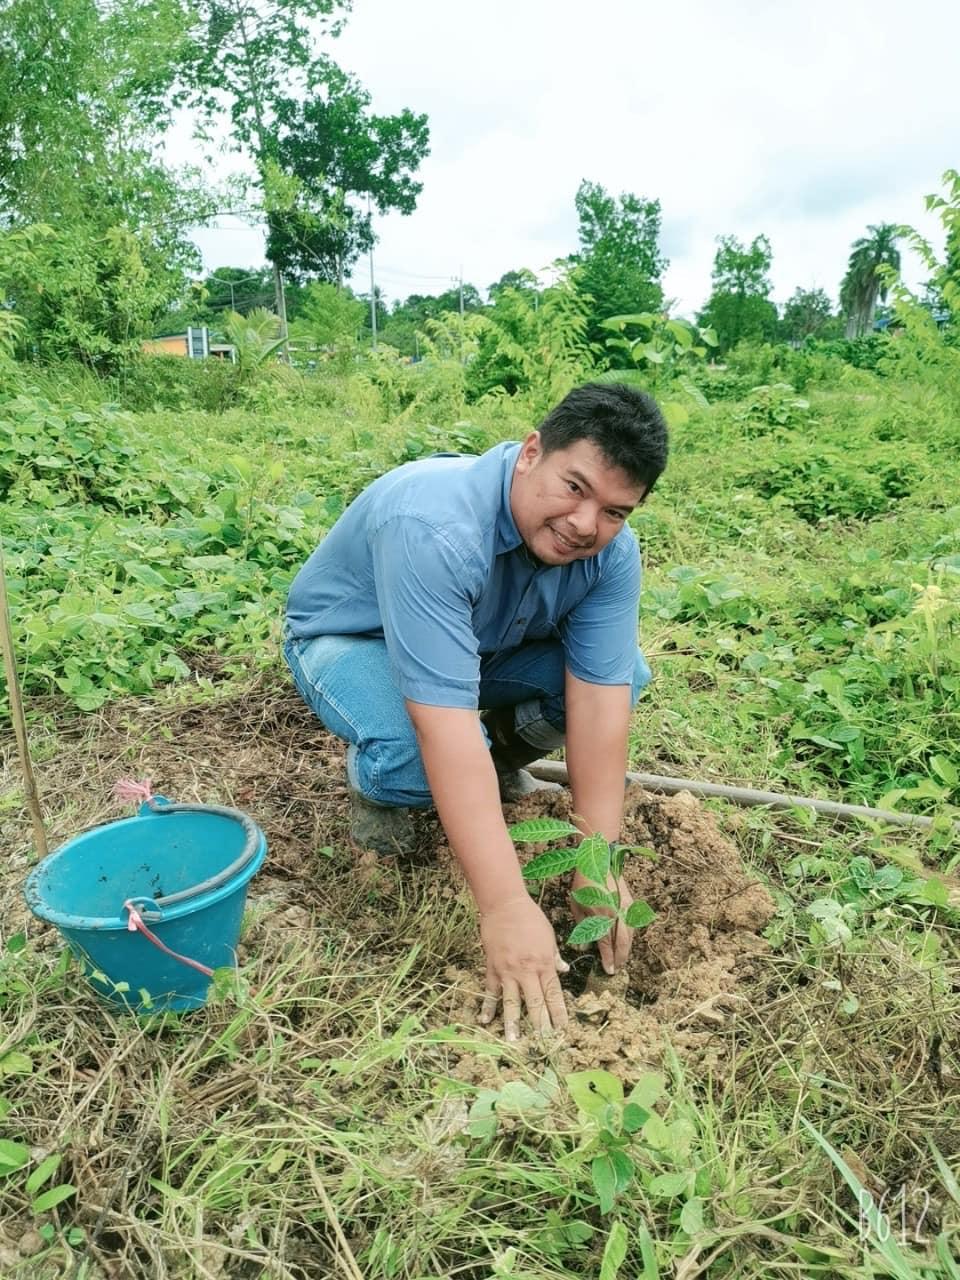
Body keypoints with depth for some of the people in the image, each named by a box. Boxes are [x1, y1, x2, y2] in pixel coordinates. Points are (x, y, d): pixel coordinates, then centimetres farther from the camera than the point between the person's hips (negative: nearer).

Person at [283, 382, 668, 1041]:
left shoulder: (611, 550, -21)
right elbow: (445, 723, -45)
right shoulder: (434, 529, -41)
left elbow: (599, 697, -24)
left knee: (625, 673, -15)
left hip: (486, 647, 5)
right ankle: (375, 784, 0)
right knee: (418, 759, -36)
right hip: (351, 640, -5)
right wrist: (506, 907, -45)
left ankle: (500, 754, 10)